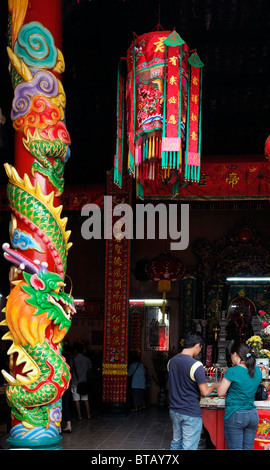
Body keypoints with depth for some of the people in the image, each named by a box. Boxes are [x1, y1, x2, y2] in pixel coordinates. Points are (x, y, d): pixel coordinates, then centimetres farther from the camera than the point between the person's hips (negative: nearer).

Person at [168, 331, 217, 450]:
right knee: (189, 447, 2)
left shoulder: (171, 361, 2)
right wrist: (213, 386, 3)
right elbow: (205, 392, -17)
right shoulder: (196, 365, -20)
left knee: (176, 443, 20)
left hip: (174, 410, 7)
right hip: (191, 413, -7)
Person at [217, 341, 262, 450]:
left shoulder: (232, 371, -15)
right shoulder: (257, 371, 4)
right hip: (253, 415, 6)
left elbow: (220, 393, -10)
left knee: (235, 448, 2)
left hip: (235, 415, -6)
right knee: (249, 447, 12)